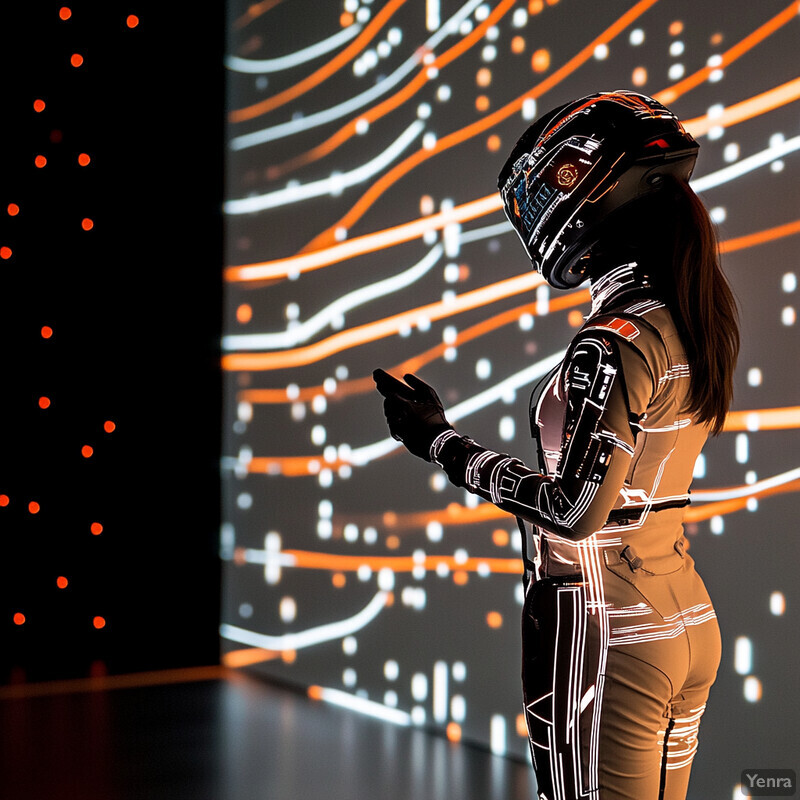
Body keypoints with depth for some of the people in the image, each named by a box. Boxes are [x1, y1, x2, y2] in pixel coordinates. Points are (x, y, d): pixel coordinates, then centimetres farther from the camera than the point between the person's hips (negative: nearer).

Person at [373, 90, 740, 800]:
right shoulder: (701, 325, 5)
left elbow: (575, 510, -23)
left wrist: (440, 442, -16)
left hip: (606, 635, -8)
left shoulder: (615, 344, -21)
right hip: (691, 626, 9)